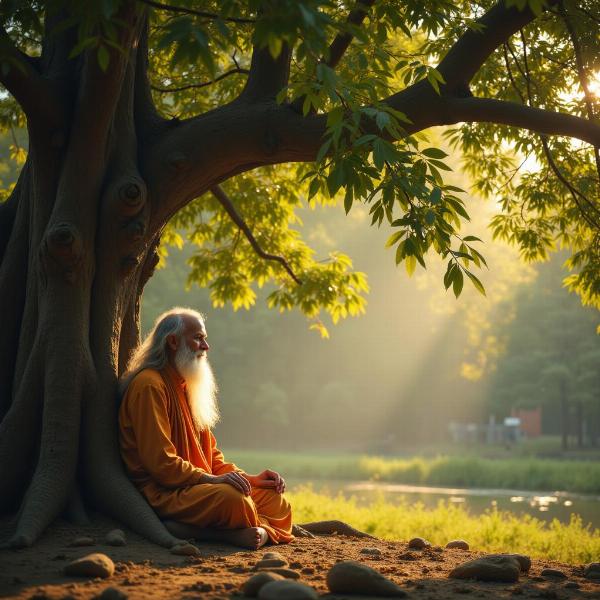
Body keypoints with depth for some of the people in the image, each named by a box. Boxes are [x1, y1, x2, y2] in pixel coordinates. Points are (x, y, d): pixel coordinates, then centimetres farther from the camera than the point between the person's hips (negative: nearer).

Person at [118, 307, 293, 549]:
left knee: (274, 499, -5)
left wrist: (248, 478, 8)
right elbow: (160, 463, -18)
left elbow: (210, 454, 24)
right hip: (161, 493, -11)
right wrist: (212, 479, -24)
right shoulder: (150, 385, -9)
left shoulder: (187, 387, 23)